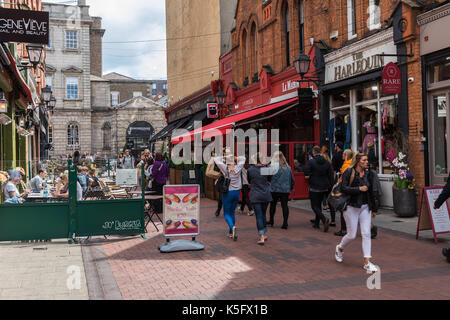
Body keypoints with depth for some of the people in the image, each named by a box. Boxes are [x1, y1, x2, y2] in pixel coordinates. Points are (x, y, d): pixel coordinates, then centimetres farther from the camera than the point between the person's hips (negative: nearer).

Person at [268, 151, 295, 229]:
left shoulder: (272, 166, -9)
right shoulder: (288, 167, 5)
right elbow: (292, 179, 13)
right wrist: (291, 187, 26)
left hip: (275, 189, -3)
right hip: (285, 190, 3)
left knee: (273, 205, 13)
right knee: (285, 205, 3)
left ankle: (271, 221, 24)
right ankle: (285, 223, -2)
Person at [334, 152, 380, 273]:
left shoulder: (367, 174, 8)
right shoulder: (349, 172, -7)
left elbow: (371, 191, 14)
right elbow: (344, 188, -16)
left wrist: (374, 209, 16)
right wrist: (359, 189, -19)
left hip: (365, 207, 4)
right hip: (352, 207, -4)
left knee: (366, 234, -4)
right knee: (352, 235, 1)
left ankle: (367, 262, -1)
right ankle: (339, 249, 31)